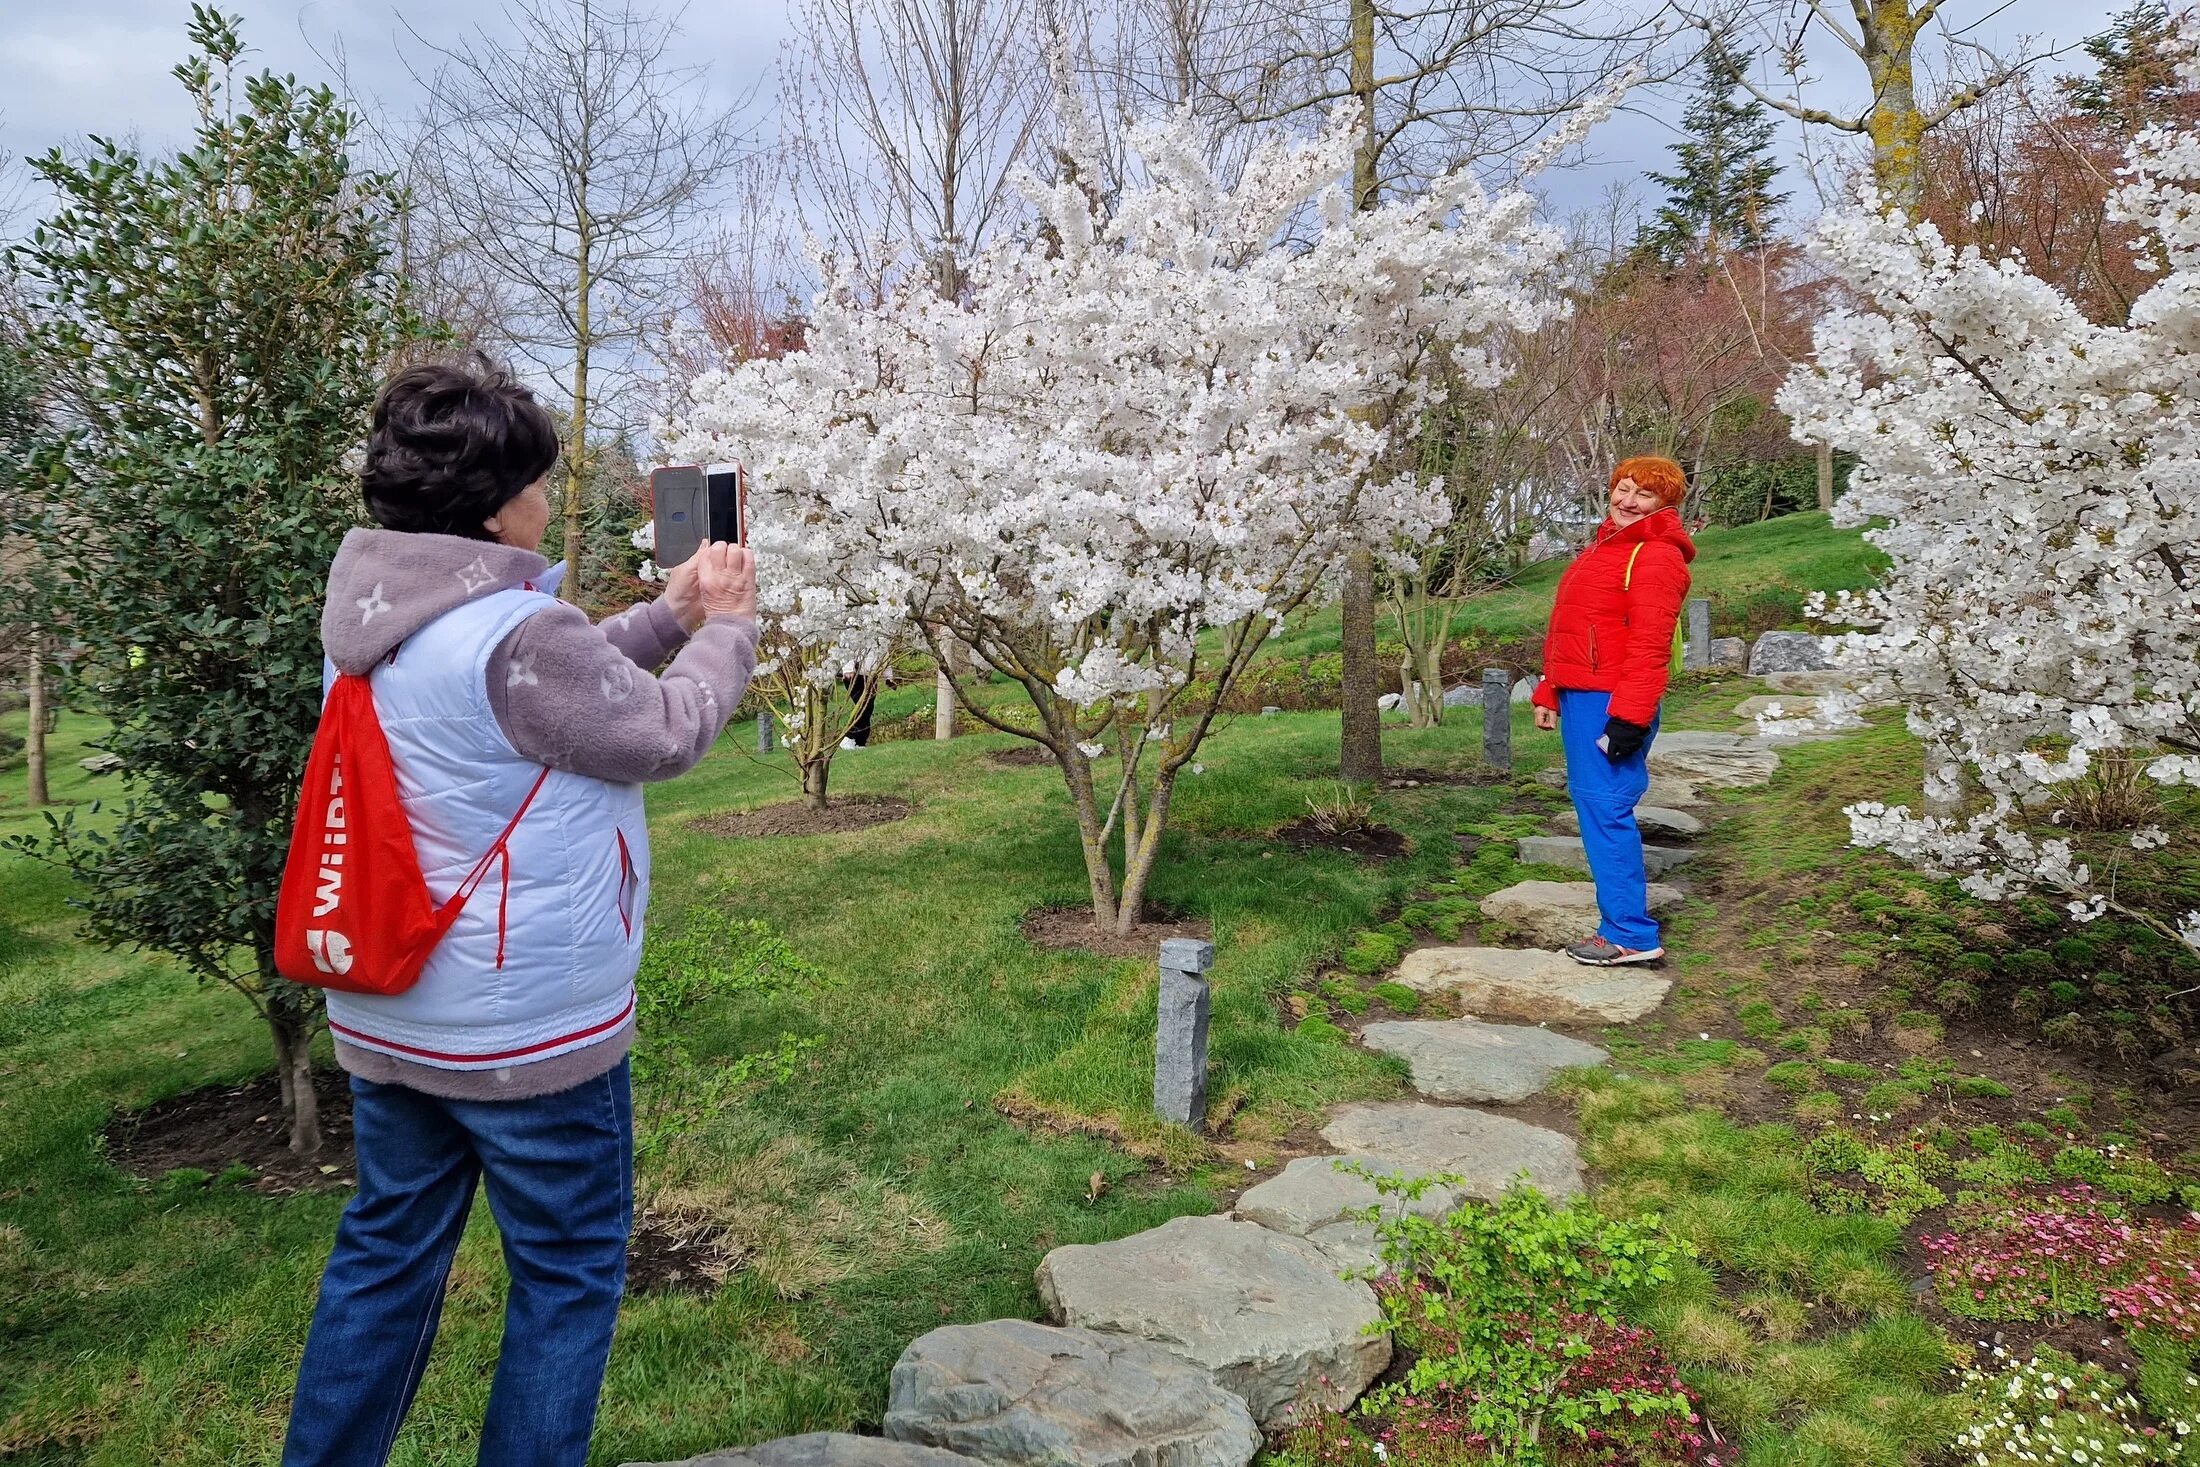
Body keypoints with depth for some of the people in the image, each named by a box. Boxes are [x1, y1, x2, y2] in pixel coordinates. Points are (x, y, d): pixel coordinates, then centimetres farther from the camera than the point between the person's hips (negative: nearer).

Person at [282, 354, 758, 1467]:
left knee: (386, 1254, 22)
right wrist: (724, 627, 2)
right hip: (530, 1032, -8)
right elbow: (665, 733, -12)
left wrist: (670, 612, 11)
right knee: (568, 1275, 11)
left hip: (386, 1020, 9)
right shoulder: (514, 634, -25)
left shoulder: (372, 615, 4)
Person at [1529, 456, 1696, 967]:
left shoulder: (1657, 556, -9)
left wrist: (1629, 716, -24)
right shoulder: (1604, 547, 21)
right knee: (1594, 805, 12)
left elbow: (1649, 645, -18)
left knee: (1605, 809, -10)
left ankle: (1630, 934, -3)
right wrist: (1549, 693, 19)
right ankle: (1623, 920, 20)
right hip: (1579, 696, 10)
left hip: (1612, 703, -10)